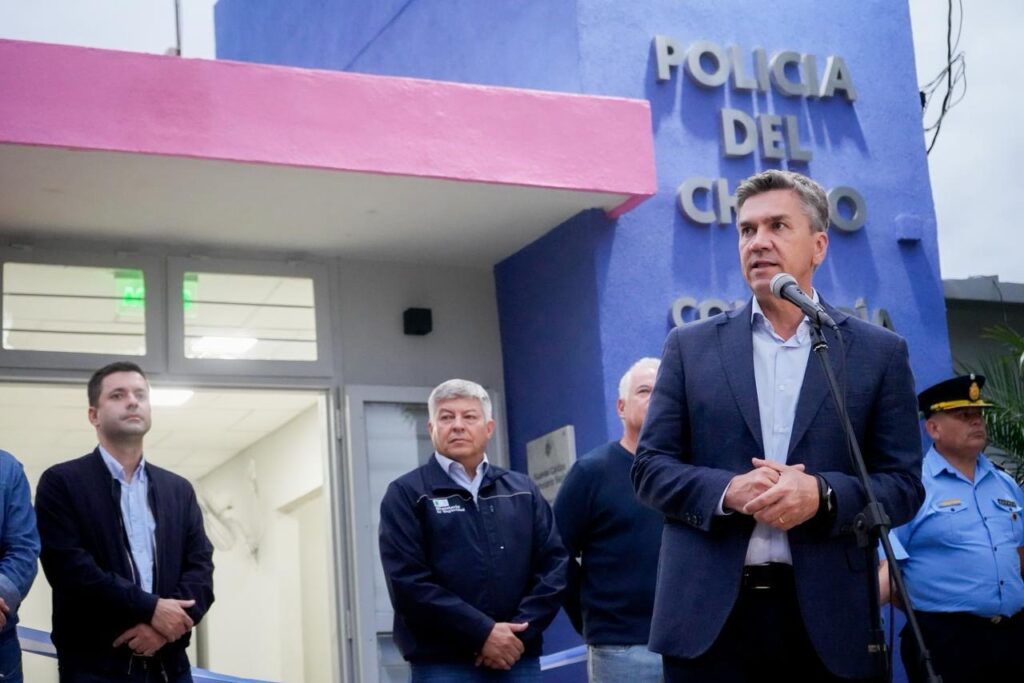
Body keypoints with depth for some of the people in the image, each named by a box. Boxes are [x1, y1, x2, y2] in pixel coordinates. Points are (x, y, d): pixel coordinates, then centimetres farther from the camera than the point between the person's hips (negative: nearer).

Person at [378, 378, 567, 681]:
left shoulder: (523, 491, 15)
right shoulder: (407, 493, 4)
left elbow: (554, 564, 7)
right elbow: (408, 582, -8)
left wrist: (520, 631, -8)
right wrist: (482, 632, -13)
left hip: (519, 658, 4)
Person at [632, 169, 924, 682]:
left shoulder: (879, 352, 7)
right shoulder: (691, 347, 8)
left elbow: (904, 484, 3)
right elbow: (650, 467, 5)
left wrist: (822, 495, -15)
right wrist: (727, 491, -13)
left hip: (829, 615, 0)